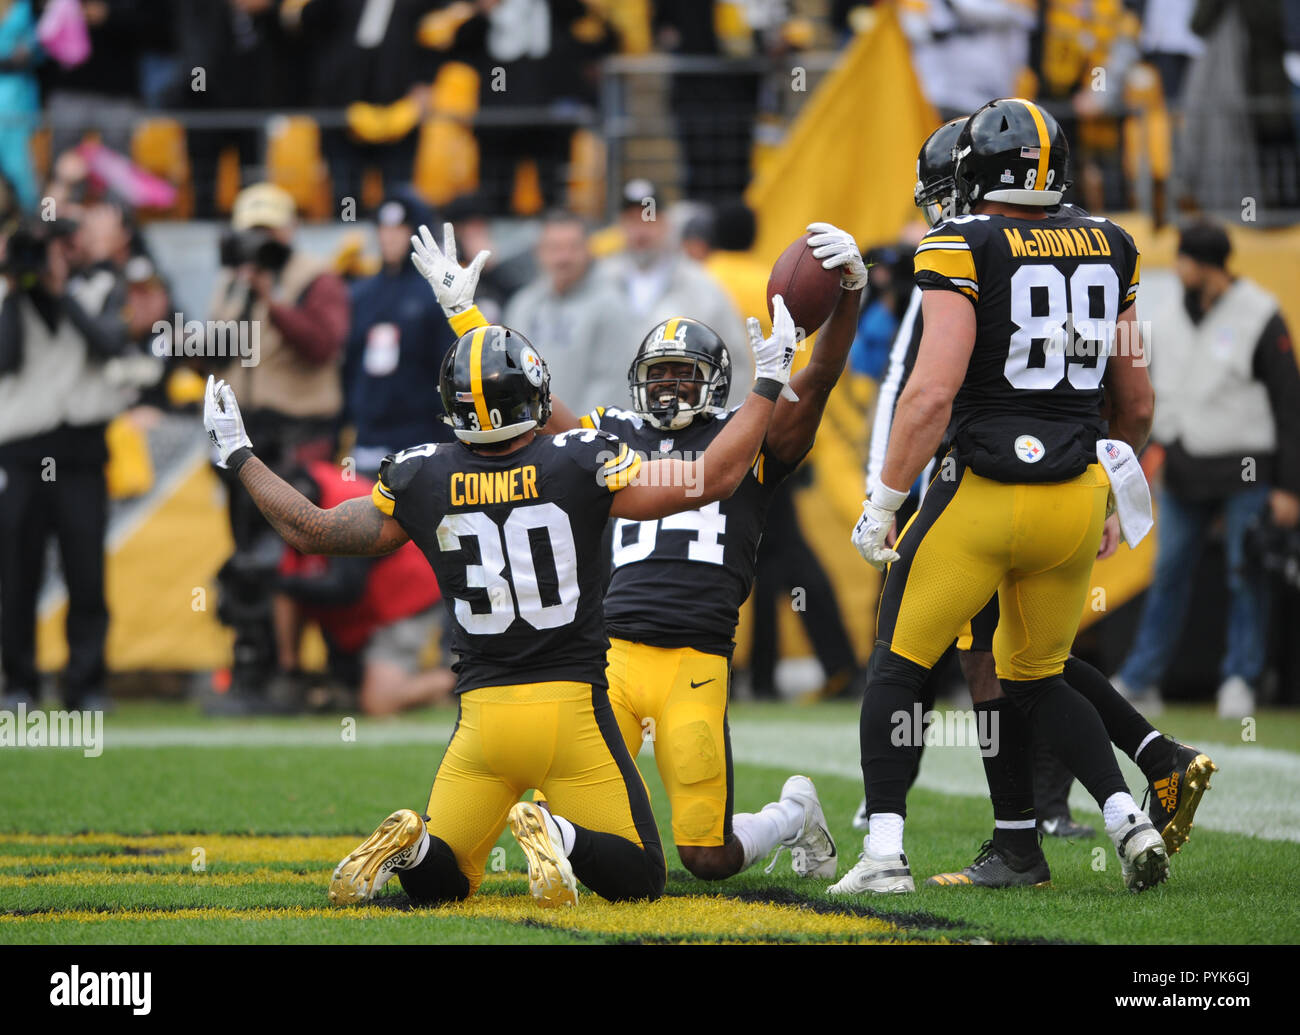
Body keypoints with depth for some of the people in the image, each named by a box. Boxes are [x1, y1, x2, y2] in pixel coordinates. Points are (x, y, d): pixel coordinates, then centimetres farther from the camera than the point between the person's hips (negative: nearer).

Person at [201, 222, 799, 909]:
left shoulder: (420, 483, -1)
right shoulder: (579, 465, -8)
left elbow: (311, 531, 11)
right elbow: (712, 480, -6)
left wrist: (239, 457, 25)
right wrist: (766, 387, 6)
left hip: (482, 714, 2)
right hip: (571, 704, -2)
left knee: (437, 883, 16)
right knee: (638, 878, 6)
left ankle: (412, 844, -19)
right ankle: (555, 835, -25)